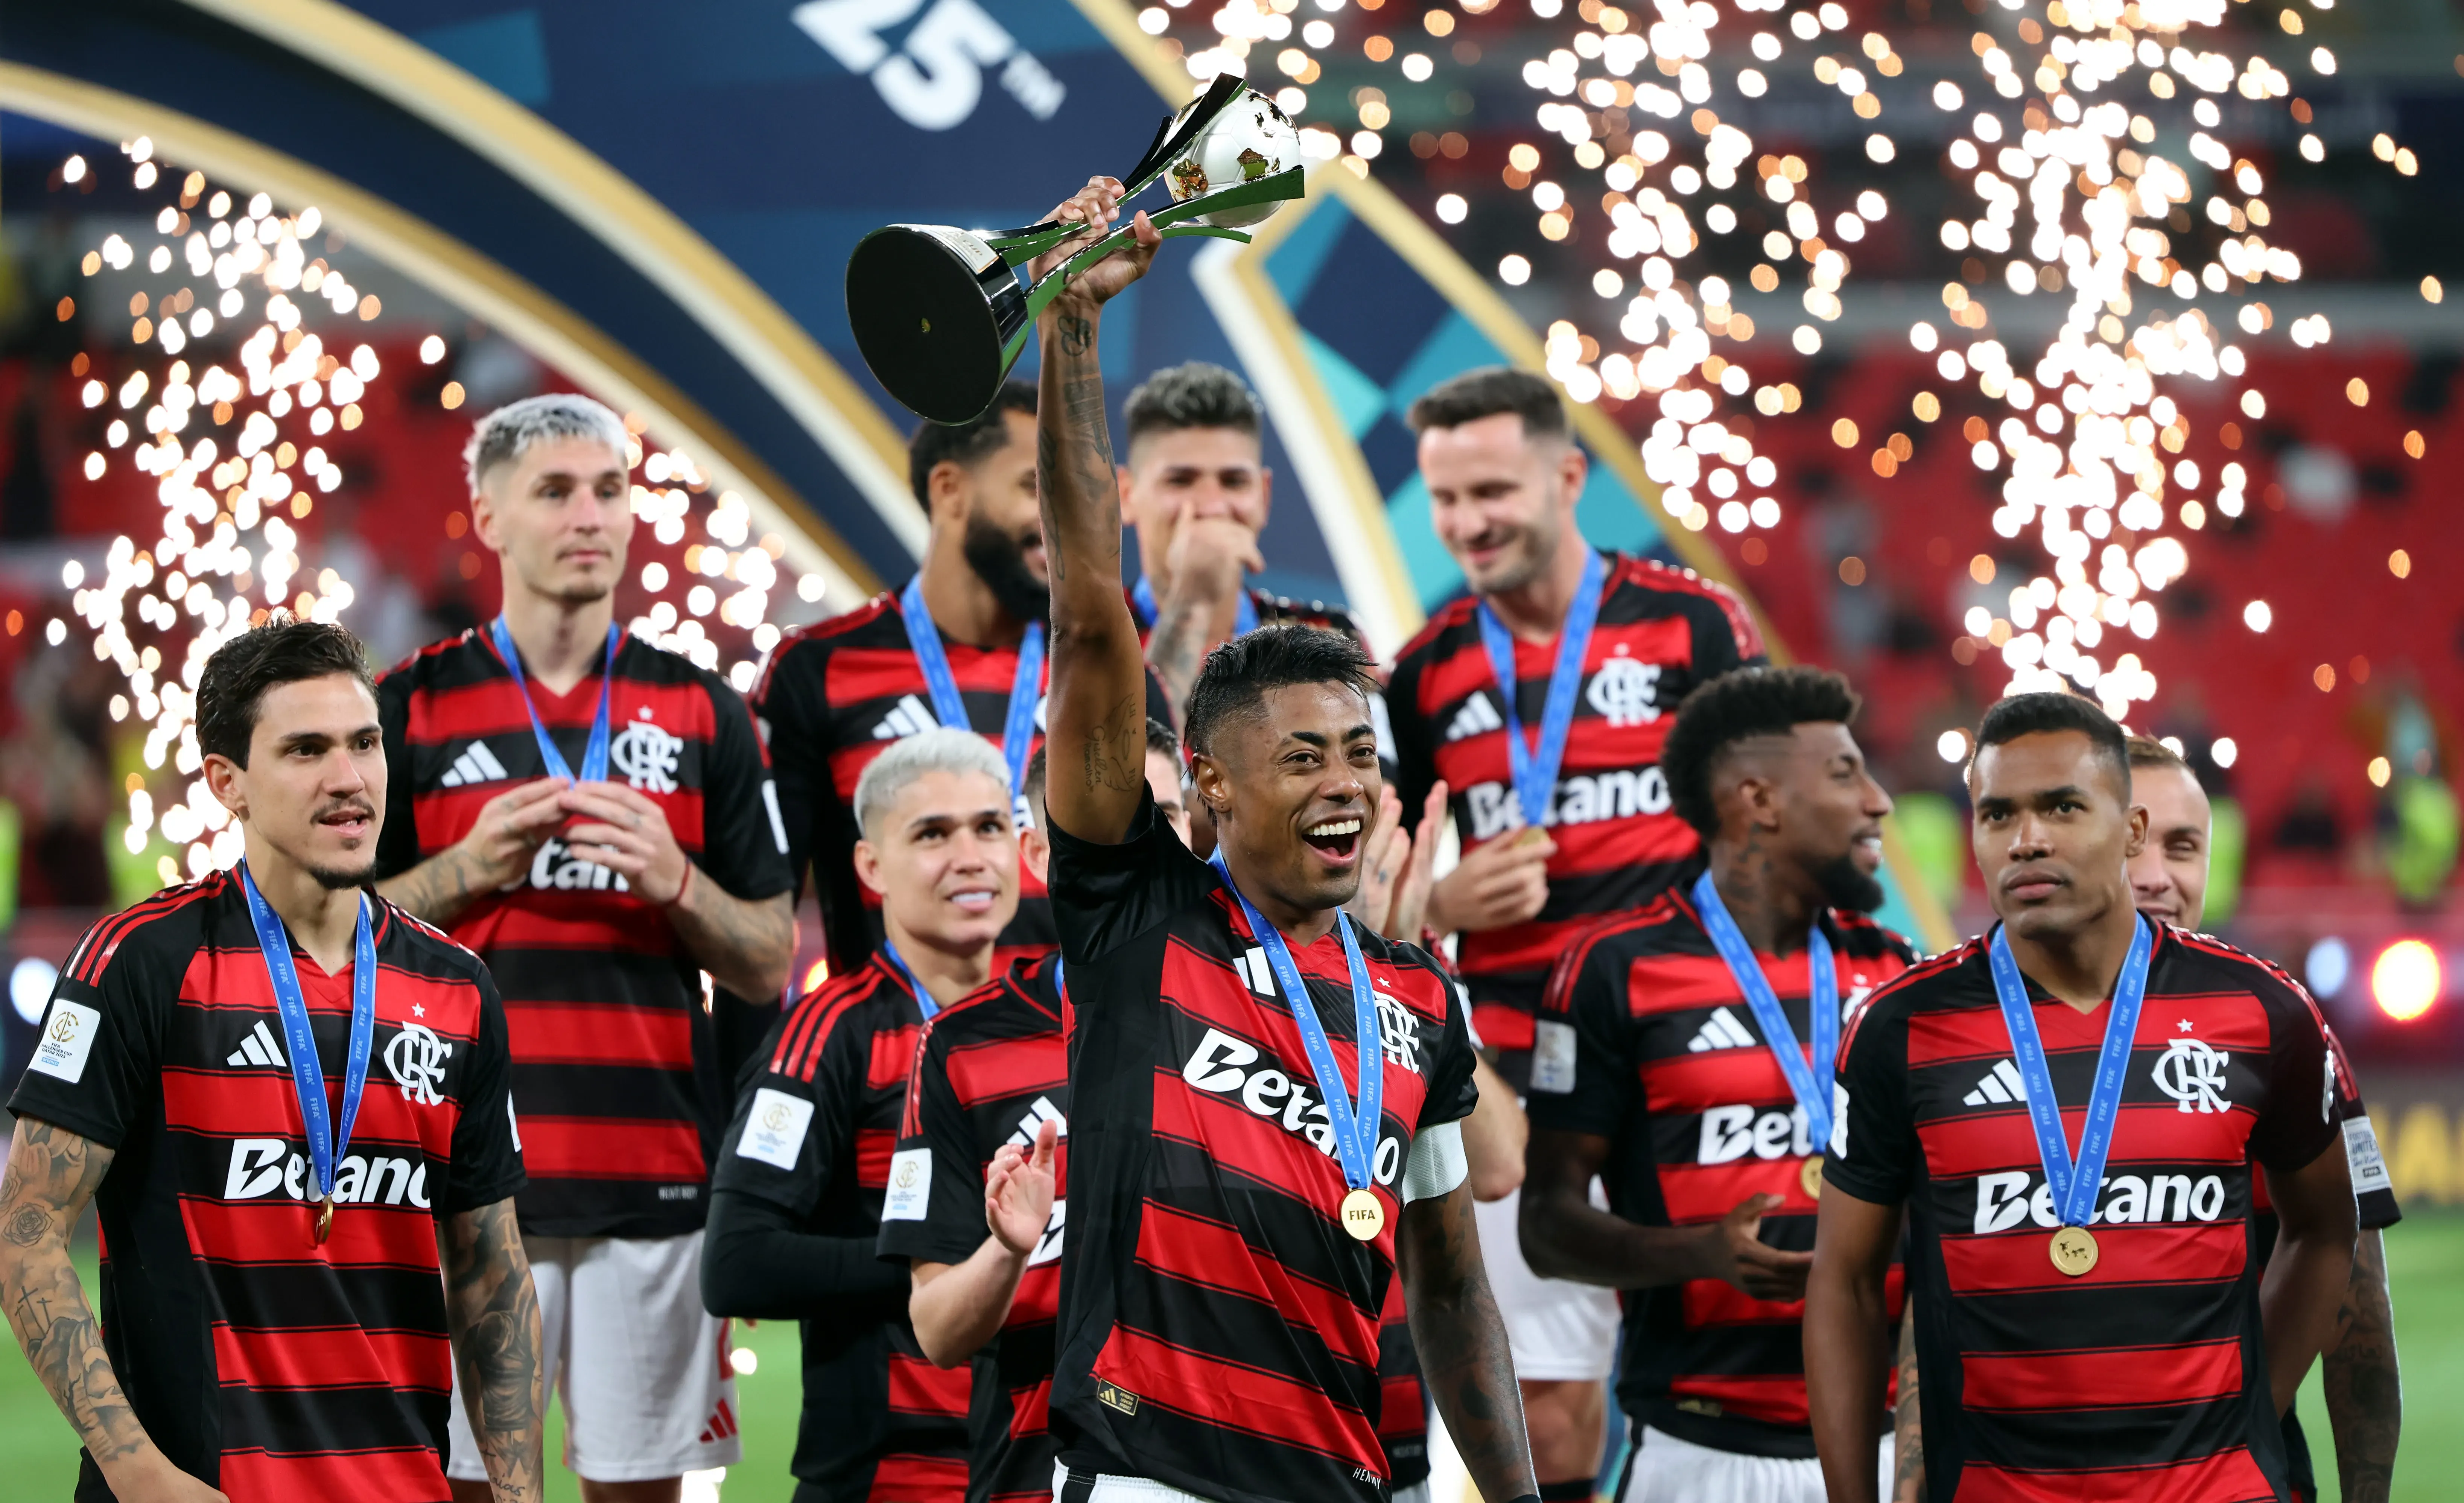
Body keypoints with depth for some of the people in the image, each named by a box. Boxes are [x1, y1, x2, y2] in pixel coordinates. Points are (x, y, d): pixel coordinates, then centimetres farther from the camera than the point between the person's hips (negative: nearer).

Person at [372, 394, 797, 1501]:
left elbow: (768, 965, 11)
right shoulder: (413, 707, 7)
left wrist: (673, 881, -8)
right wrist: (468, 870, -9)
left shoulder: (702, 712, 11)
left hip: (654, 1175, 1)